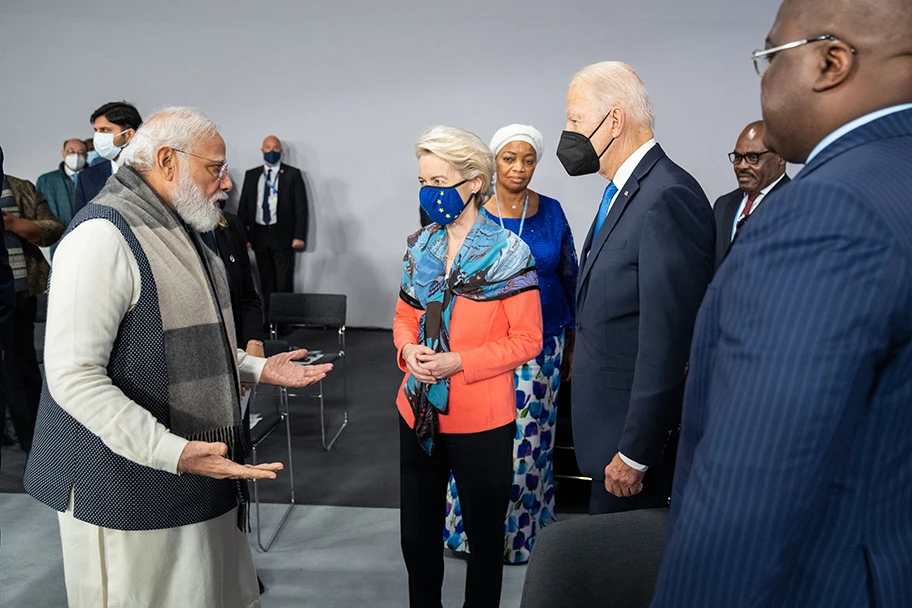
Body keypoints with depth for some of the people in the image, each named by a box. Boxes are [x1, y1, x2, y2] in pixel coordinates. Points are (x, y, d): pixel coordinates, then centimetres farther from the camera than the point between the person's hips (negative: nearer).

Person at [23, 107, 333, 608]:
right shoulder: (105, 235, -18)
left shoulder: (179, 230, 15)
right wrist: (173, 452, -29)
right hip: (131, 491, -9)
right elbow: (73, 376, -23)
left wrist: (258, 369, 11)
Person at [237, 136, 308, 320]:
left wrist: (299, 235, -13)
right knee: (266, 282, 9)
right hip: (259, 235, 4)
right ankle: (269, 319, 16)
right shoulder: (251, 175, 11)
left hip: (283, 235, -3)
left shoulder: (292, 174, 1)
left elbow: (301, 207, -4)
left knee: (284, 281, -2)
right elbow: (243, 206, 10)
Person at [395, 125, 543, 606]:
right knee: (416, 534, 17)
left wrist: (458, 362, -20)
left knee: (484, 534, 14)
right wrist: (409, 351, -9)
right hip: (418, 413, 5)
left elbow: (528, 340, -11)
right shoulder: (420, 248, 5)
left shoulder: (508, 253, -11)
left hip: (480, 418, -5)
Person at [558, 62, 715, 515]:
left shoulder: (668, 197, -22)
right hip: (610, 421, 9)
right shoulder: (623, 191, 10)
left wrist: (634, 454, -20)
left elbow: (668, 341, -24)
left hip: (636, 429, -9)